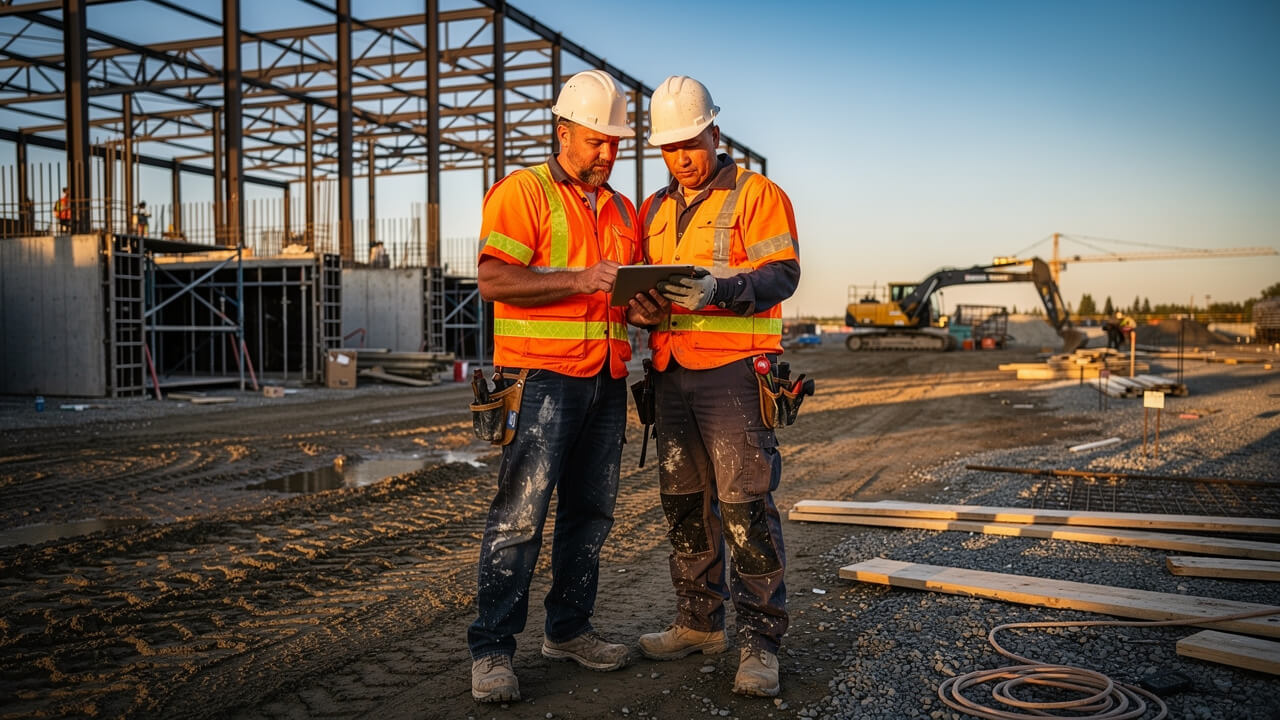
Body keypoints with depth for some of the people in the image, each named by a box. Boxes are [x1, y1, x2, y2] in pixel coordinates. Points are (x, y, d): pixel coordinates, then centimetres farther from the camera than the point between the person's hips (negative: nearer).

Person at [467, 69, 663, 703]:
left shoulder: (622, 211, 20)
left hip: (607, 382, 7)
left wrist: (641, 307, 2)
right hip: (542, 377, -7)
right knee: (520, 515, -7)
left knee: (591, 512, 10)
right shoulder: (523, 192, -2)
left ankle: (568, 629, 22)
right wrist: (578, 279, -21)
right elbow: (493, 279, -13)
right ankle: (492, 650, 1)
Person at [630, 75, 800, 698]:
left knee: (746, 506, -7)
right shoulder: (655, 210, 20)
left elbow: (782, 273, -11)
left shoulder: (756, 194, 0)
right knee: (684, 502, 11)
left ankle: (759, 640, 1)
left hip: (734, 369, -6)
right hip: (672, 372, 7)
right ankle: (699, 623, 24)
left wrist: (719, 289, -27)